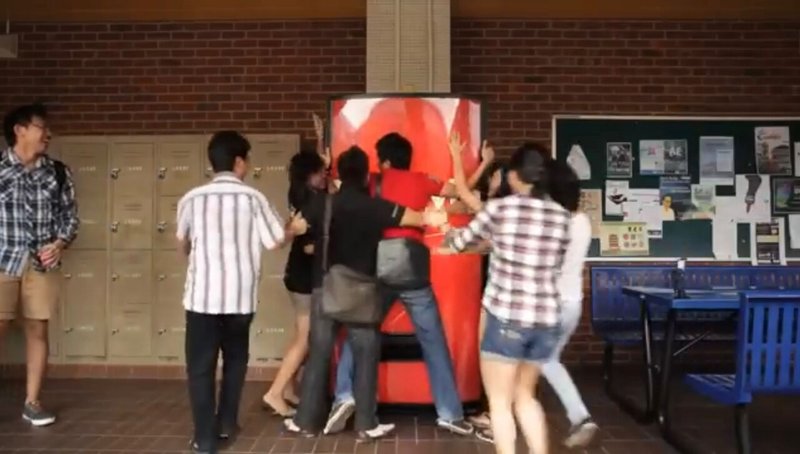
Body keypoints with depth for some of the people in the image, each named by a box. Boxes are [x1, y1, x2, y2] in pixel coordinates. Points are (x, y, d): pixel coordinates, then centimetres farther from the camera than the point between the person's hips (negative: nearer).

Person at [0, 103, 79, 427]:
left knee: (38, 330, 7)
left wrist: (60, 243, -9)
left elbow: (70, 214, 8)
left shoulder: (58, 172, 6)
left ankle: (32, 402, 18)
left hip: (42, 263, 2)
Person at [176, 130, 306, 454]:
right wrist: (294, 229, 19)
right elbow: (275, 241, -2)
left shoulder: (192, 198, 1)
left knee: (201, 366, 7)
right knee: (235, 359, 21)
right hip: (240, 295, 1)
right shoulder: (252, 198, -4)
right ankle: (226, 424, 27)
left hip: (202, 294, 0)